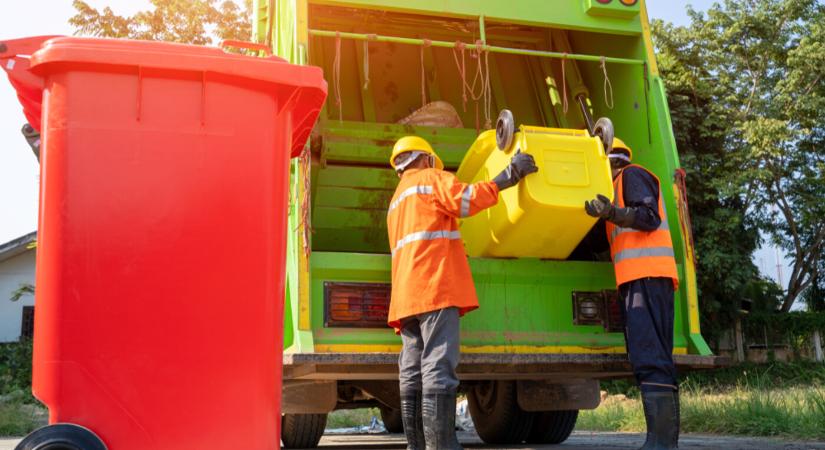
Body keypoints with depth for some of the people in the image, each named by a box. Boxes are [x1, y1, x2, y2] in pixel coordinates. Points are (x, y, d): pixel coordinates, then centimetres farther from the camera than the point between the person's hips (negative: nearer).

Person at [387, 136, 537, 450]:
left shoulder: (397, 200, 32)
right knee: (438, 369, -16)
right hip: (436, 287, -9)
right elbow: (467, 199, -12)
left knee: (413, 375, 3)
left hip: (407, 294, 9)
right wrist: (509, 174, -6)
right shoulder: (431, 178, 7)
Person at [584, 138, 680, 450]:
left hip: (645, 274, -10)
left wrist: (612, 213, -24)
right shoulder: (623, 185, 32)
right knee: (654, 358, 5)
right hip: (642, 277, 10)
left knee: (649, 357, -18)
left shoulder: (631, 174, 5)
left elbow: (650, 216, -11)